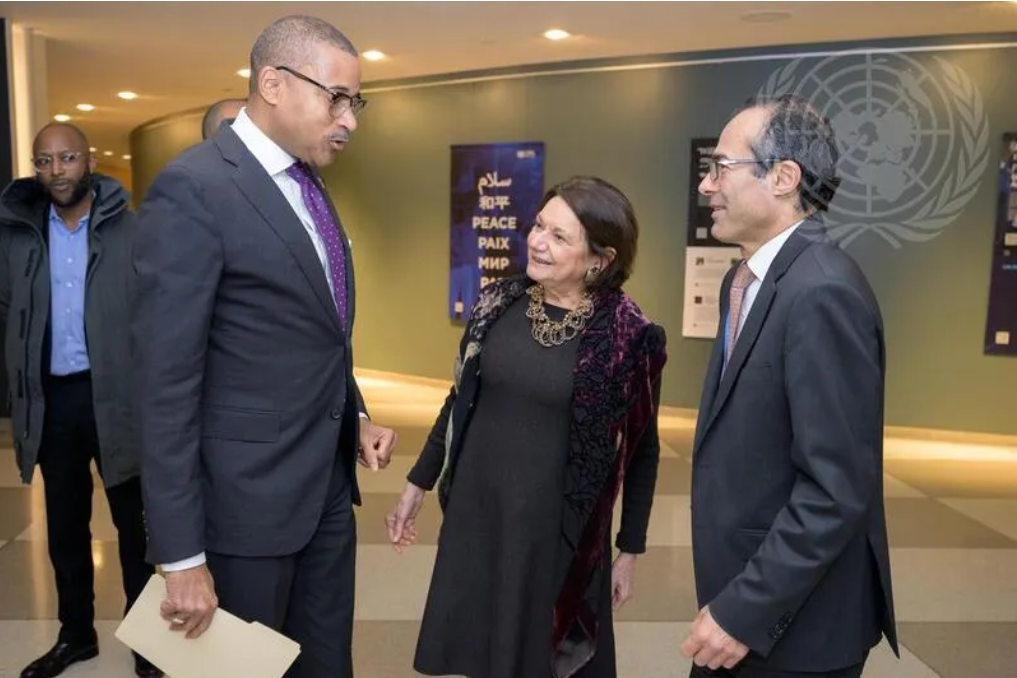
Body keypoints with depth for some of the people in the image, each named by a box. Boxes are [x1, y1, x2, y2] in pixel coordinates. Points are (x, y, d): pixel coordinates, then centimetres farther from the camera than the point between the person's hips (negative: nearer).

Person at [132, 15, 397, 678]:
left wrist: (355, 417, 6)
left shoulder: (307, 186, 9)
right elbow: (166, 382, -19)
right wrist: (182, 554, -18)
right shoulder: (194, 188, -17)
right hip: (249, 494, -7)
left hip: (329, 483, 8)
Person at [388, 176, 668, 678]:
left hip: (559, 531, -3)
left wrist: (630, 550, 0)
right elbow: (459, 401, 8)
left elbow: (642, 450, -4)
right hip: (475, 514, 4)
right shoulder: (497, 303, -3)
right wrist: (418, 483, 11)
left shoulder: (627, 335, -13)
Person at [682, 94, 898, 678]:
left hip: (793, 622, -8)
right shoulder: (748, 279, 7)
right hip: (742, 593, 8)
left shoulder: (822, 291, -23)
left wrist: (745, 613, -19)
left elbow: (837, 491, -26)